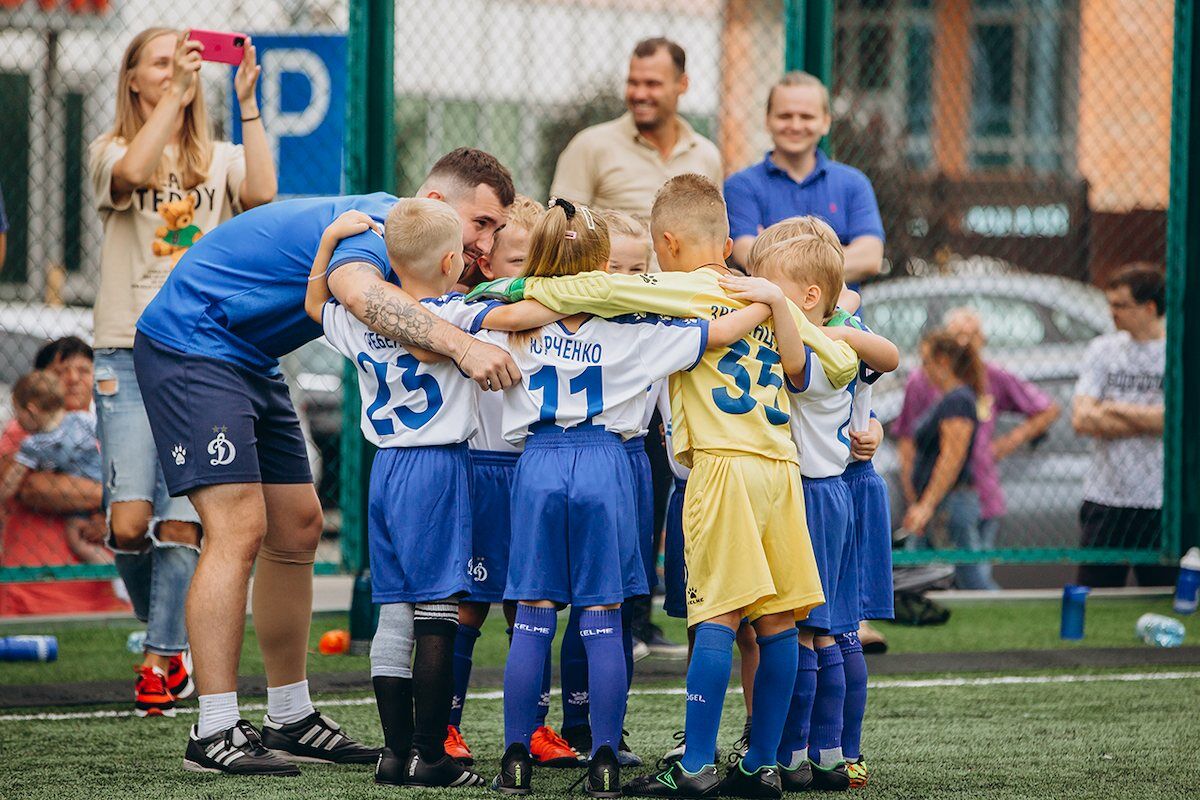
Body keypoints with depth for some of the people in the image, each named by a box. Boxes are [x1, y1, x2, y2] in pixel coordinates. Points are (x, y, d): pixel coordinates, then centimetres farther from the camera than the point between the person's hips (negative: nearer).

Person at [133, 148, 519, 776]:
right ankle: (213, 733, -19)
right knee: (239, 529, -18)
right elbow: (361, 295, -49)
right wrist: (460, 346, -60)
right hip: (188, 343, -11)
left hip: (250, 360, 11)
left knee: (297, 529, 11)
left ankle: (290, 718, 19)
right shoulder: (367, 227, -27)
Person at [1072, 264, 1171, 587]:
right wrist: (1148, 420, -7)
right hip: (1105, 497, 3)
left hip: (1162, 506, -3)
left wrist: (1117, 409, -7)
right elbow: (1081, 420, 0)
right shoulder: (1102, 349, 9)